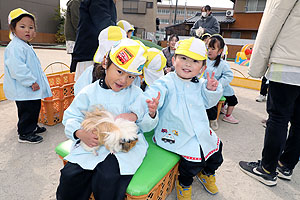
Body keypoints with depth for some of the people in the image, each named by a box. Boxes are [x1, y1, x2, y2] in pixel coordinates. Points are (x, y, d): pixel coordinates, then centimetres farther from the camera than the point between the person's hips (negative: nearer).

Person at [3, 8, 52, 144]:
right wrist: (31, 81, -24)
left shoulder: (26, 46, 16)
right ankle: (24, 134, 13)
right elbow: (17, 68, -27)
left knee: (34, 107, 19)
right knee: (27, 110, -2)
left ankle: (32, 127, 37)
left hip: (30, 89, 10)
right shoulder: (14, 47, -18)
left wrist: (34, 81, 24)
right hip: (22, 90, -10)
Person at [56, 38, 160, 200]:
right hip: (93, 143, 2)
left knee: (108, 178, -25)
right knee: (70, 175, -14)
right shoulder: (89, 92, 2)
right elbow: (71, 117, 7)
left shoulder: (136, 94, 1)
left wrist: (151, 114, -18)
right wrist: (80, 133, -12)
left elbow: (146, 126, 4)